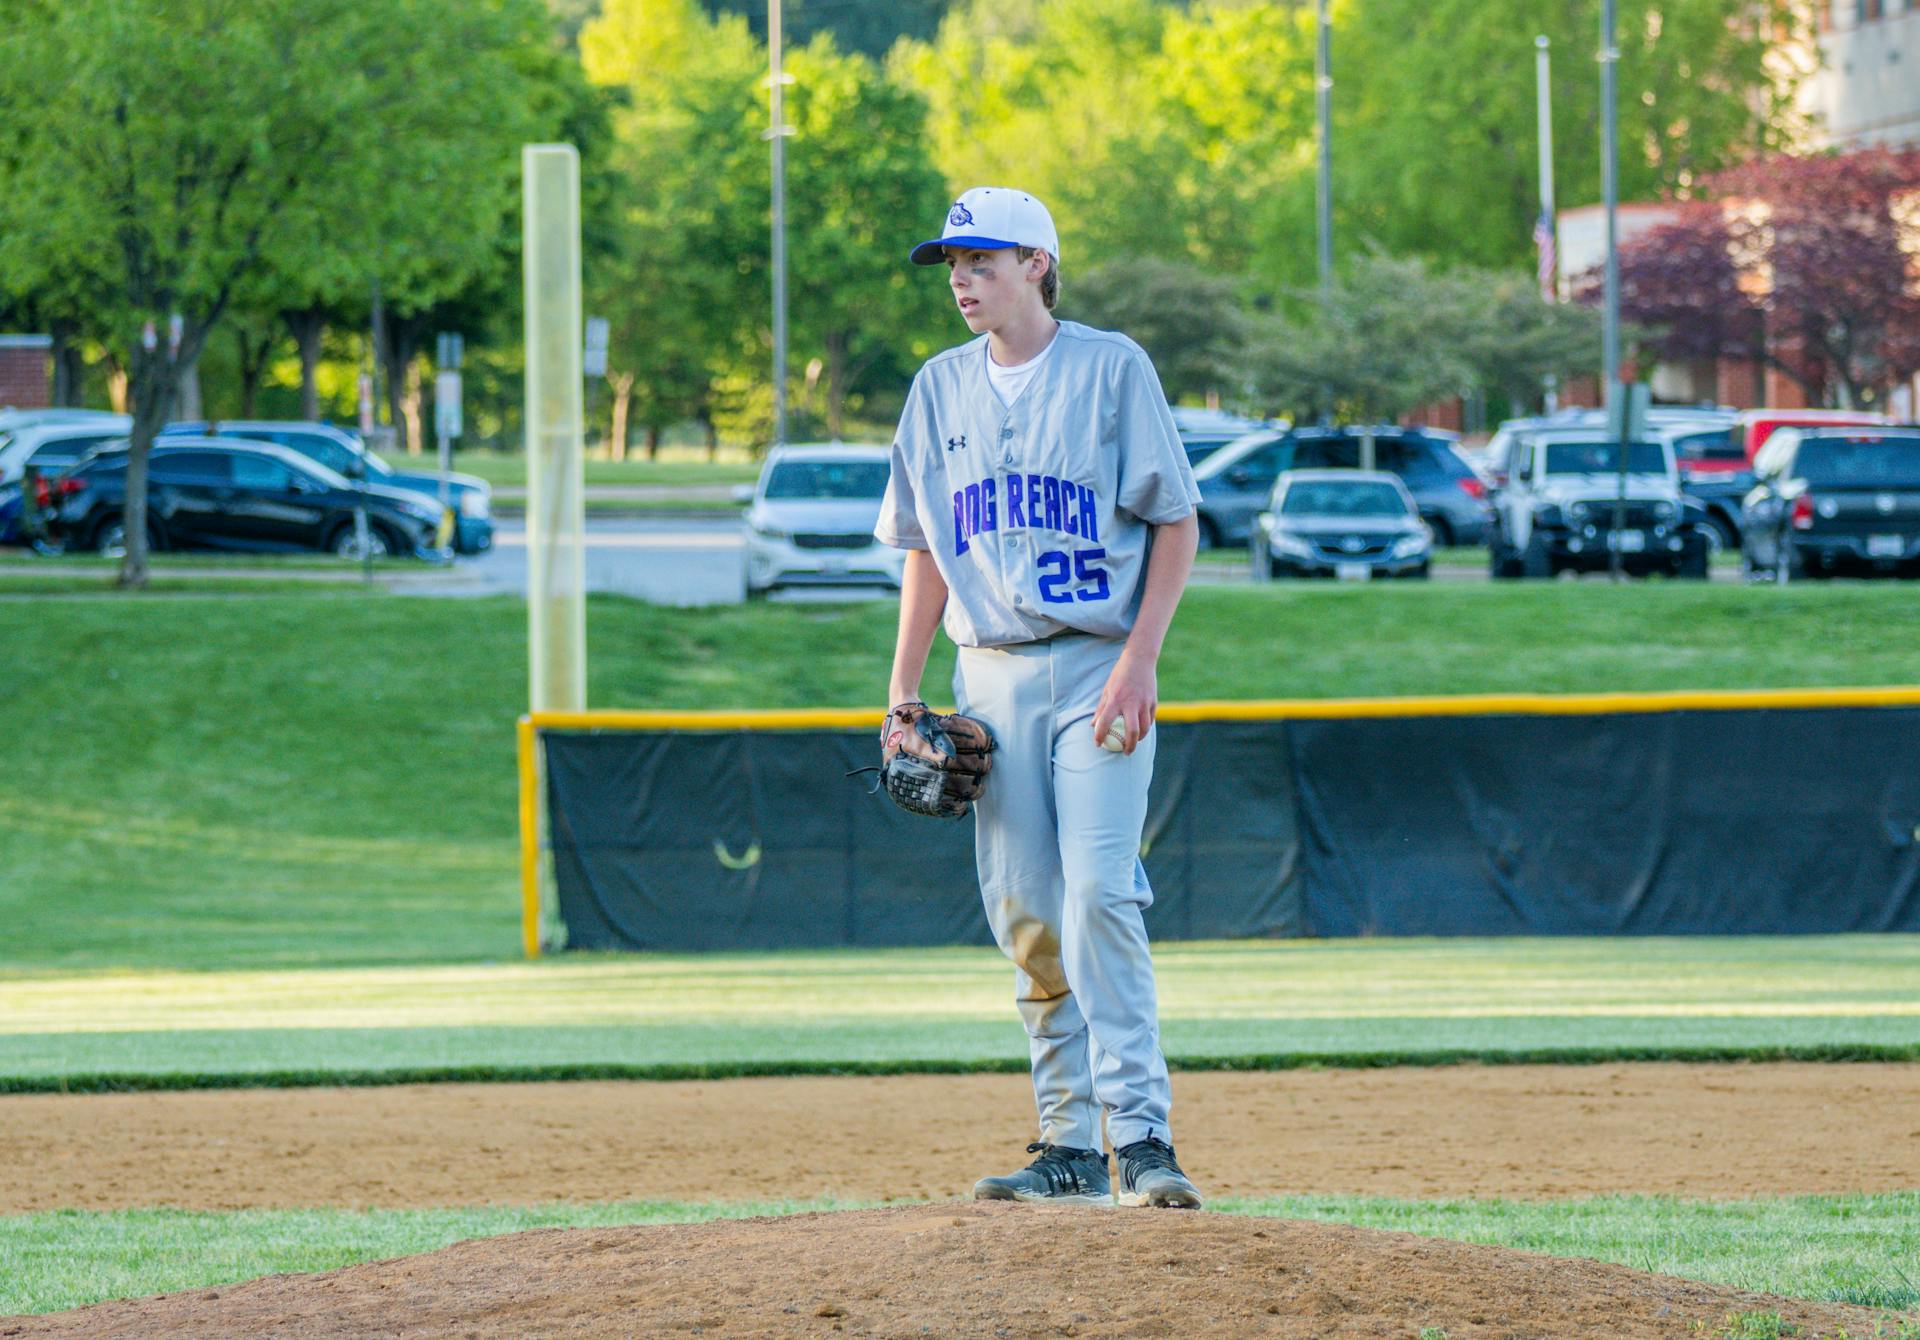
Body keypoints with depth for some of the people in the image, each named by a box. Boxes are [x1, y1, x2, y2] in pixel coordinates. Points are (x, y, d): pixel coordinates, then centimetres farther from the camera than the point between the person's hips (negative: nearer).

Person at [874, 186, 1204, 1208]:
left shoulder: (1111, 368, -2)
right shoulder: (940, 388, 12)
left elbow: (1176, 522, -3)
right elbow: (924, 548, 18)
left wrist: (1140, 659, -13)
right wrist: (902, 691, 9)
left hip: (1098, 671, -5)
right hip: (992, 677, 5)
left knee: (1099, 896, -16)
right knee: (1024, 917, 2)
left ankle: (1141, 1136, -17)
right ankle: (1070, 1146, 9)